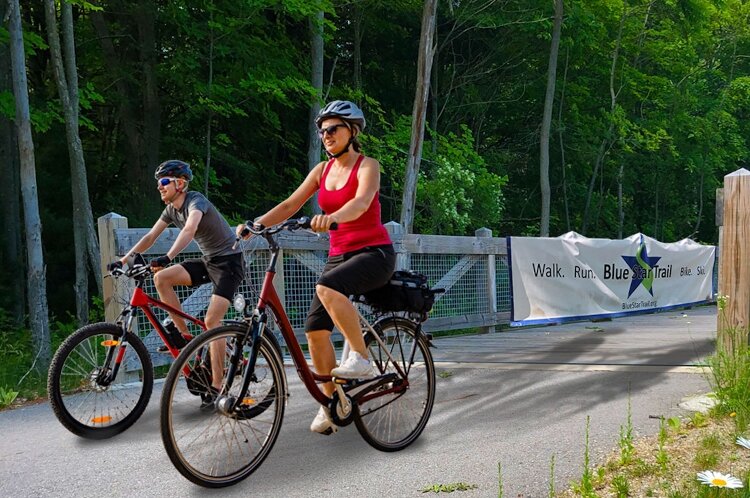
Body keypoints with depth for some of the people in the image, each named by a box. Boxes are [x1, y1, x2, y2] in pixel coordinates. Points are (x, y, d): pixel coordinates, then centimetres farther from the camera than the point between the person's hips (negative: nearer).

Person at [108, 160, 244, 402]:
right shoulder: (171, 209, 5)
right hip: (208, 261, 8)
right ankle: (182, 333, 0)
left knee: (211, 321, -18)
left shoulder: (196, 201, -21)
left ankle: (217, 386, -11)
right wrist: (123, 260, -2)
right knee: (161, 277, -11)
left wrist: (167, 257, -54)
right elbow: (150, 237, 7)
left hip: (229, 261, -8)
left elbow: (189, 230, -40)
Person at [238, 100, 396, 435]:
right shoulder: (323, 170, 10)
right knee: (315, 329, -7)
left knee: (327, 287, -36)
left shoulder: (367, 166, -9)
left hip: (374, 253, -6)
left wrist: (332, 217, -50)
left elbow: (361, 201, -30)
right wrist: (255, 224, -14)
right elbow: (289, 205, 2)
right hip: (339, 254, 6)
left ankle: (361, 358, -21)